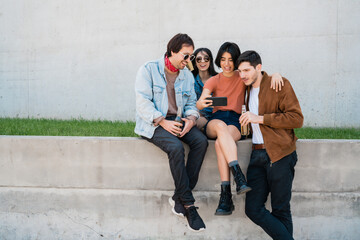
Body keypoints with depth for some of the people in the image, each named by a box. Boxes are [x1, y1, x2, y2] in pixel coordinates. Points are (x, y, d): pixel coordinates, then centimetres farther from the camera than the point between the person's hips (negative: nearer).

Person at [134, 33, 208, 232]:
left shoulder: (187, 76, 15)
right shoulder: (148, 70, -4)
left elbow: (191, 103, 16)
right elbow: (143, 102, -11)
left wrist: (191, 118, -8)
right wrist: (162, 121, -21)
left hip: (176, 121, 6)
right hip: (152, 124, -6)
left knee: (201, 141, -22)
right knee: (176, 147, -33)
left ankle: (179, 197, -17)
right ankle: (188, 203, -22)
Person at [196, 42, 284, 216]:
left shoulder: (242, 78, 13)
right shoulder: (213, 81, 12)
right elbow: (199, 104, -4)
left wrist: (275, 75, -23)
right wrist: (202, 103, -30)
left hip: (235, 121, 0)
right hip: (215, 121, 1)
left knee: (220, 142, -36)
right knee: (220, 125, -38)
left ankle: (226, 196, -42)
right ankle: (239, 176, -50)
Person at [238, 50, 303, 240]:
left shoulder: (280, 84, -1)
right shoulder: (248, 89, 18)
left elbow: (297, 118, -9)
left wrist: (260, 118, -13)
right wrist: (246, 124, 12)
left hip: (280, 154, -6)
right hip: (258, 154, 6)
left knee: (280, 211, 0)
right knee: (253, 209, -2)